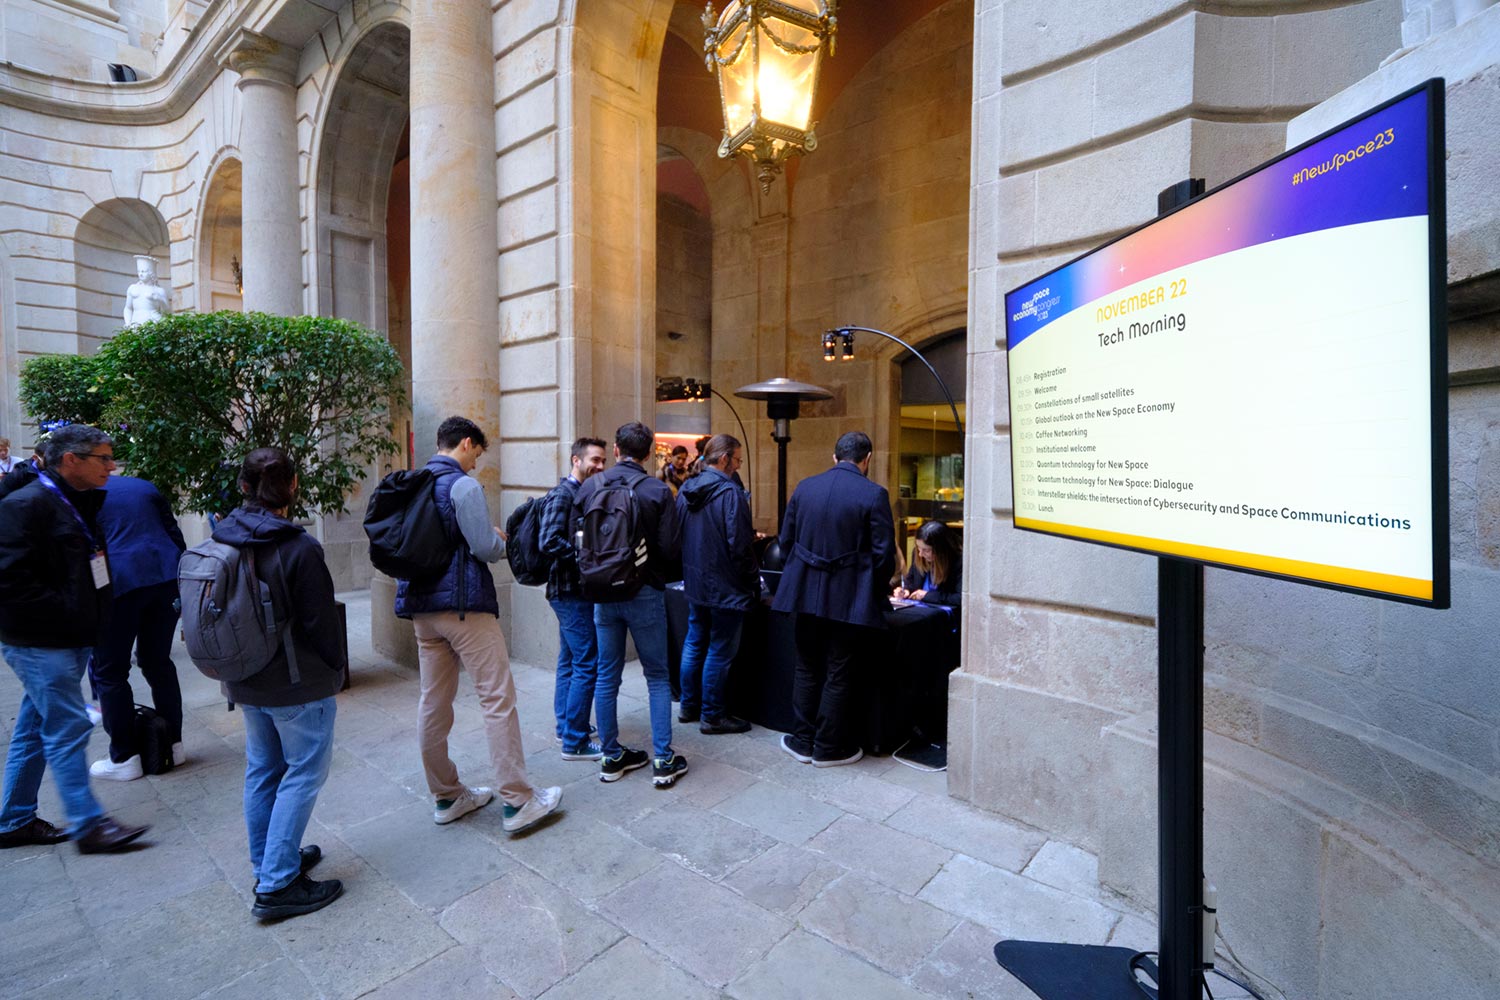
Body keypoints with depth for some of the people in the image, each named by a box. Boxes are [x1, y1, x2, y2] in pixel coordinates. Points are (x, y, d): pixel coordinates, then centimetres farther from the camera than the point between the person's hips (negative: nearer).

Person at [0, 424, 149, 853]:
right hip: (41, 643, -9)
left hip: (67, 641, 9)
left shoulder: (81, 504, 11)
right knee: (69, 729, -4)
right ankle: (88, 825, 3)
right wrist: (67, 614, -19)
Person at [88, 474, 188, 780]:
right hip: (166, 578, 5)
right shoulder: (144, 486, 19)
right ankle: (173, 744, 21)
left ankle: (124, 758, 13)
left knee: (110, 672, 8)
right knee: (158, 661, 15)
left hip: (118, 583, -5)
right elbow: (175, 536, 15)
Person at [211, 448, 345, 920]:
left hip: (246, 681, 8)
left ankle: (269, 865, 34)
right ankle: (276, 885, 10)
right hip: (297, 685, -7)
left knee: (262, 770, 20)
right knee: (304, 773, 5)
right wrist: (333, 677, -2)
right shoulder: (298, 547, -21)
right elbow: (320, 621, -16)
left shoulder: (221, 540, 0)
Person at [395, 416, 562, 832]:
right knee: (498, 698, -3)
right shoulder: (463, 485, -12)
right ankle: (518, 801, 2)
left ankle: (446, 797, 26)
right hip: (464, 605, -8)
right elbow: (487, 548, -18)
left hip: (422, 607, 8)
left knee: (433, 702, 13)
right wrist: (504, 541, 4)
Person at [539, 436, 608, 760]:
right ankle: (575, 742, 5)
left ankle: (566, 727, 30)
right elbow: (549, 541, -24)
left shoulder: (581, 493, 14)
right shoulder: (562, 494, -14)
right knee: (587, 664, -5)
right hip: (571, 590, -10)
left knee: (569, 661, 17)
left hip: (571, 590, 10)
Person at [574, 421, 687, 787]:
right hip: (644, 592, -3)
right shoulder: (658, 490, -11)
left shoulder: (590, 486, -2)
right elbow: (670, 548, -13)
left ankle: (612, 757, 25)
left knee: (607, 677, 14)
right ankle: (663, 761, 14)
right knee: (657, 677, 9)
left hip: (602, 593, 3)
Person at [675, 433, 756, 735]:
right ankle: (712, 716, 16)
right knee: (719, 651, 4)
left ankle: (689, 706, 31)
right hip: (725, 586, -8)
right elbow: (740, 546, -20)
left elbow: (677, 536, 13)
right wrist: (754, 583, -10)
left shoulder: (684, 491, 6)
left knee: (694, 644, 18)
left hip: (694, 583, 8)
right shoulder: (730, 492, -19)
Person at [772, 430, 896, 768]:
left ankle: (803, 741, 28)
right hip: (848, 598, -4)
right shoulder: (873, 495, -11)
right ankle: (828, 748, 22)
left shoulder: (804, 487, 2)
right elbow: (884, 554, -10)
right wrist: (874, 593, 7)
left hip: (806, 593, 4)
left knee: (806, 668, 17)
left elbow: (786, 540, 6)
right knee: (839, 675, 9)